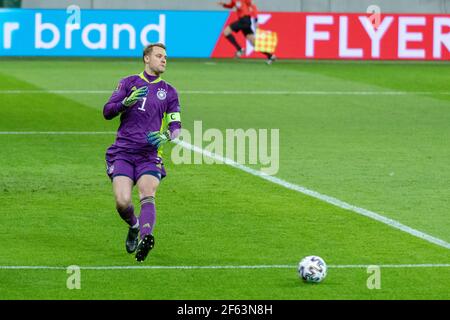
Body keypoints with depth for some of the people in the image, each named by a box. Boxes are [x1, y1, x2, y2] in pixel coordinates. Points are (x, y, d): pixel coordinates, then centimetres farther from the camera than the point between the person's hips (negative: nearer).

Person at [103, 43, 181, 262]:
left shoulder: (168, 92, 15)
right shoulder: (129, 83, 11)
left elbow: (176, 125, 11)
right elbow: (107, 112, 5)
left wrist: (166, 135, -12)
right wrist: (127, 102, -15)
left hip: (149, 155, 1)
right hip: (122, 152, 0)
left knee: (147, 193, -26)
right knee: (122, 202, -16)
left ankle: (145, 238, -45)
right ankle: (134, 226, 16)